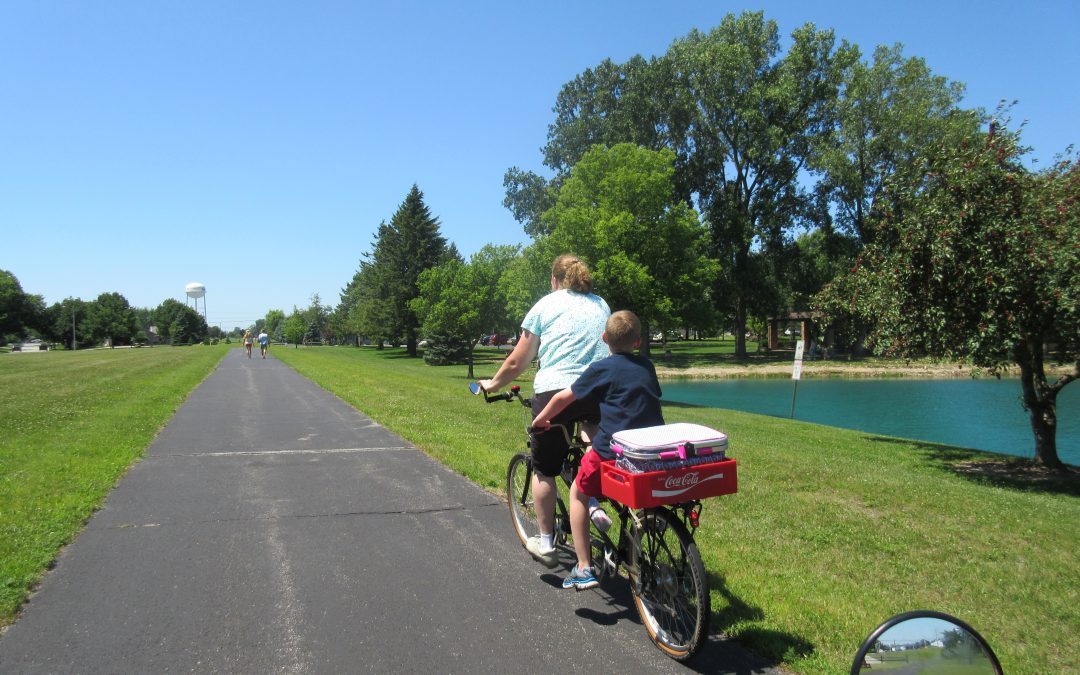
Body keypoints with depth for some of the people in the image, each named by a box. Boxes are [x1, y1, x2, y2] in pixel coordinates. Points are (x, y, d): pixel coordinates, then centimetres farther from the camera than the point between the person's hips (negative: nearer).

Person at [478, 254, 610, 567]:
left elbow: (516, 362, 5)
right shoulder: (601, 306, 17)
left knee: (544, 469, 10)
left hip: (554, 392, -4)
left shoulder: (546, 305, 6)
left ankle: (545, 542, 17)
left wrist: (492, 384, 21)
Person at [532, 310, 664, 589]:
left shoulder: (602, 369, -3)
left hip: (612, 452, -5)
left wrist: (540, 419, 19)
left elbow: (563, 397, 3)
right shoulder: (647, 367, 11)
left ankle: (584, 569, 13)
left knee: (578, 493, 17)